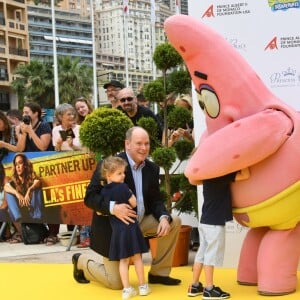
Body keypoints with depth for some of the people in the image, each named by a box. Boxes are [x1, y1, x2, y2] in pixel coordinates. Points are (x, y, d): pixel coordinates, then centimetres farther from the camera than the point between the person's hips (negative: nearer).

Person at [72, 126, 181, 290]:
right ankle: (82, 261, 28)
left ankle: (158, 273, 6)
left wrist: (164, 217, -19)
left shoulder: (152, 168, 0)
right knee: (116, 283, -3)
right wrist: (113, 207, -40)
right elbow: (90, 197, -21)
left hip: (140, 222, 6)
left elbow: (155, 200, 3)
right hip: (113, 227, -6)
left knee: (174, 222, -9)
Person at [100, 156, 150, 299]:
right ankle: (142, 286, 15)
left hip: (117, 229, 4)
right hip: (130, 226, -3)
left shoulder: (104, 192, 2)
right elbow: (133, 203, -7)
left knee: (123, 260, 9)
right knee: (137, 257, 8)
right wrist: (130, 193, 8)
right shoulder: (123, 187, -12)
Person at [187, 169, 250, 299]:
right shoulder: (221, 175, -17)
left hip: (206, 221, 9)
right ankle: (209, 289, 0)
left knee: (202, 252, 12)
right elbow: (245, 175, -22)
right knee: (211, 254, -4)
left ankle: (195, 286, 17)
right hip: (215, 223, -9)